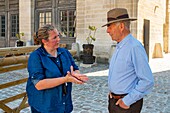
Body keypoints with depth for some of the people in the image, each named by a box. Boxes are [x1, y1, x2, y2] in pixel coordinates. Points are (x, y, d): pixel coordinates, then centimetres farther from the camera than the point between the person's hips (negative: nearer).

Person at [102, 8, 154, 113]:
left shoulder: (135, 47, -21)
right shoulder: (119, 47, 6)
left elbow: (147, 81, -23)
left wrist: (127, 101, -18)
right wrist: (112, 93, 9)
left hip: (127, 103, -8)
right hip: (114, 100, 8)